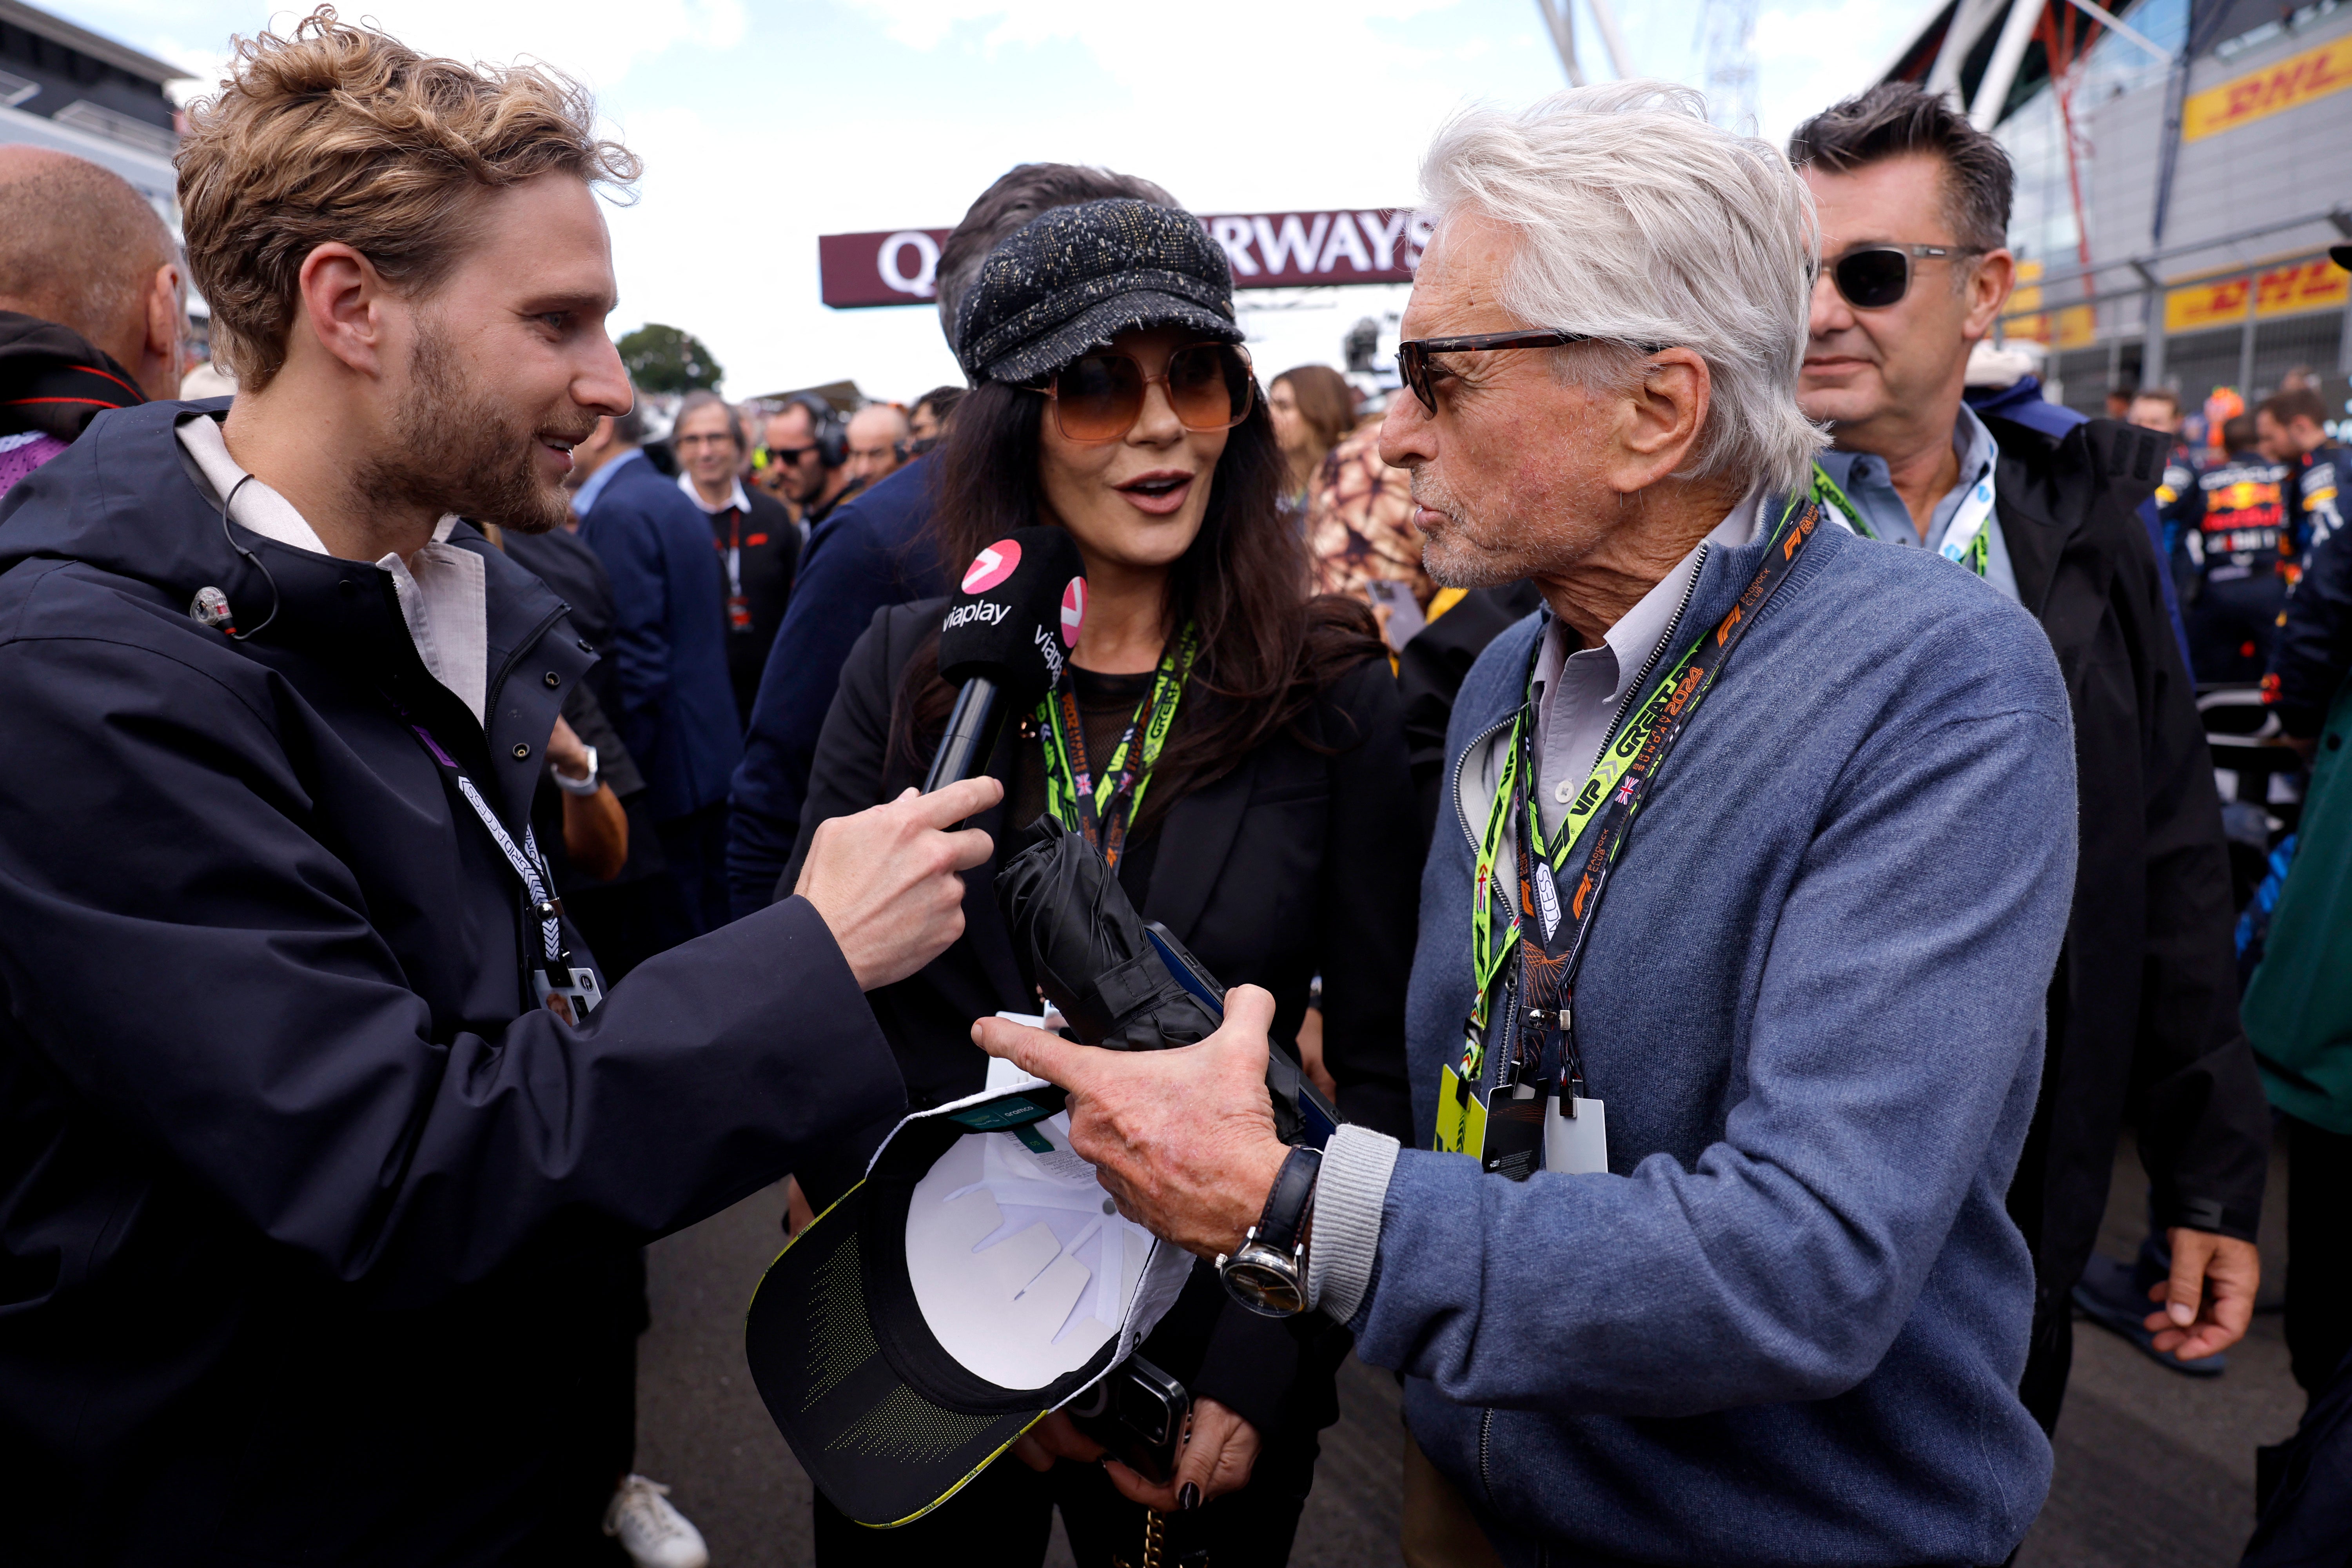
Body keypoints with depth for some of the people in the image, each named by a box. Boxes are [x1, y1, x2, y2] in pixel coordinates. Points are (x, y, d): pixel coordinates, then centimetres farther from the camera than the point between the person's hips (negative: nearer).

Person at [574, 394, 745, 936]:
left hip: (662, 768, -10)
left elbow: (637, 660, -21)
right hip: (712, 751, 10)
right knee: (711, 917, 17)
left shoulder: (619, 512, -15)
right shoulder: (673, 499, 15)